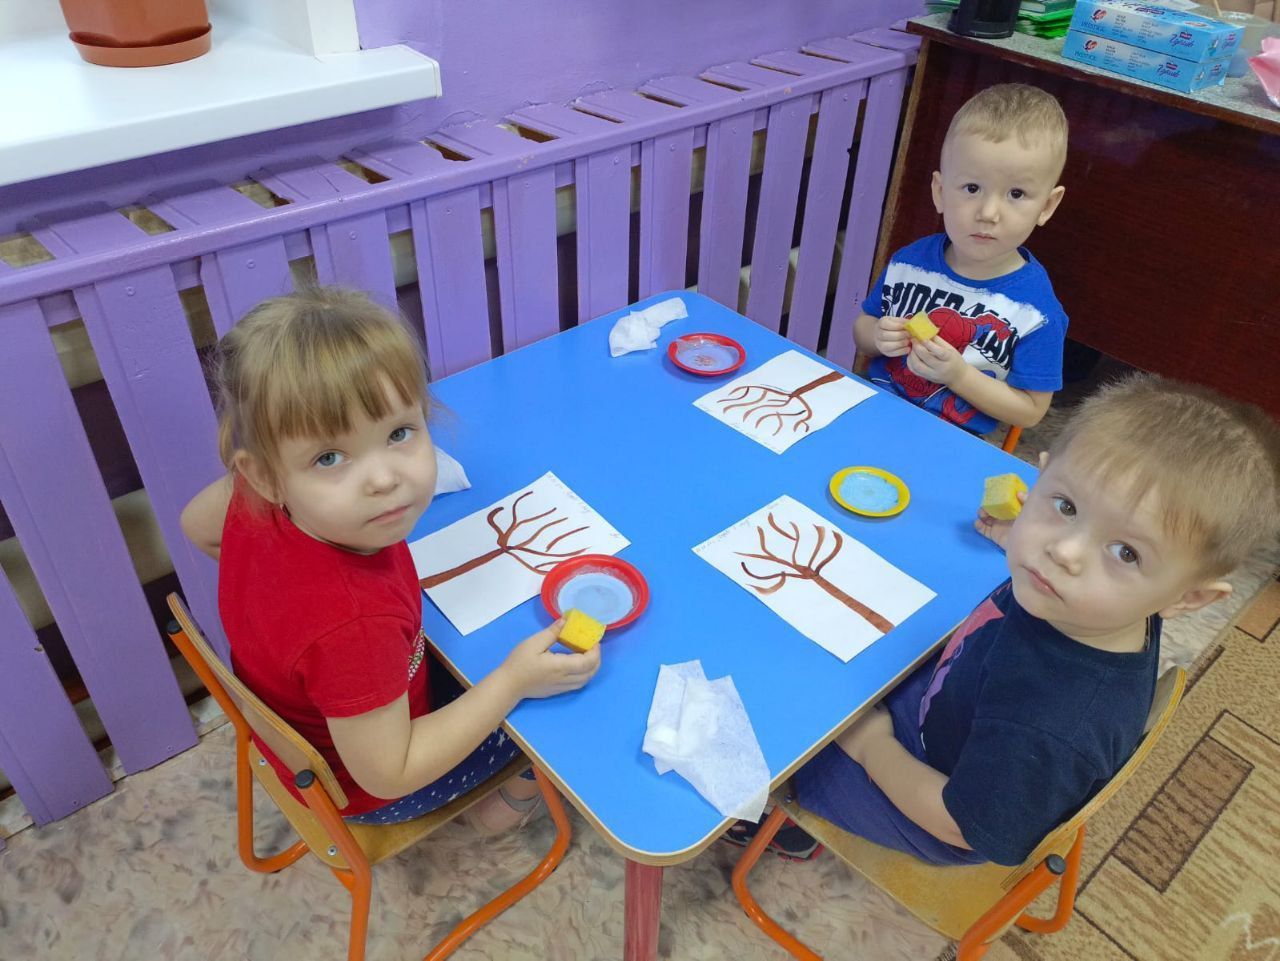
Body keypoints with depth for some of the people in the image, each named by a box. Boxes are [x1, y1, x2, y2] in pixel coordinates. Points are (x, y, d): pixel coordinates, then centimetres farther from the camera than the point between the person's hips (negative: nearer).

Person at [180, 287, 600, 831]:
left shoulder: (258, 503, -25)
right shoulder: (356, 624, -46)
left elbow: (197, 525, 0)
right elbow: (388, 775, -31)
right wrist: (514, 682, -29)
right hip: (360, 788, -6)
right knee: (557, 704, 10)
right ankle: (515, 798, 38)